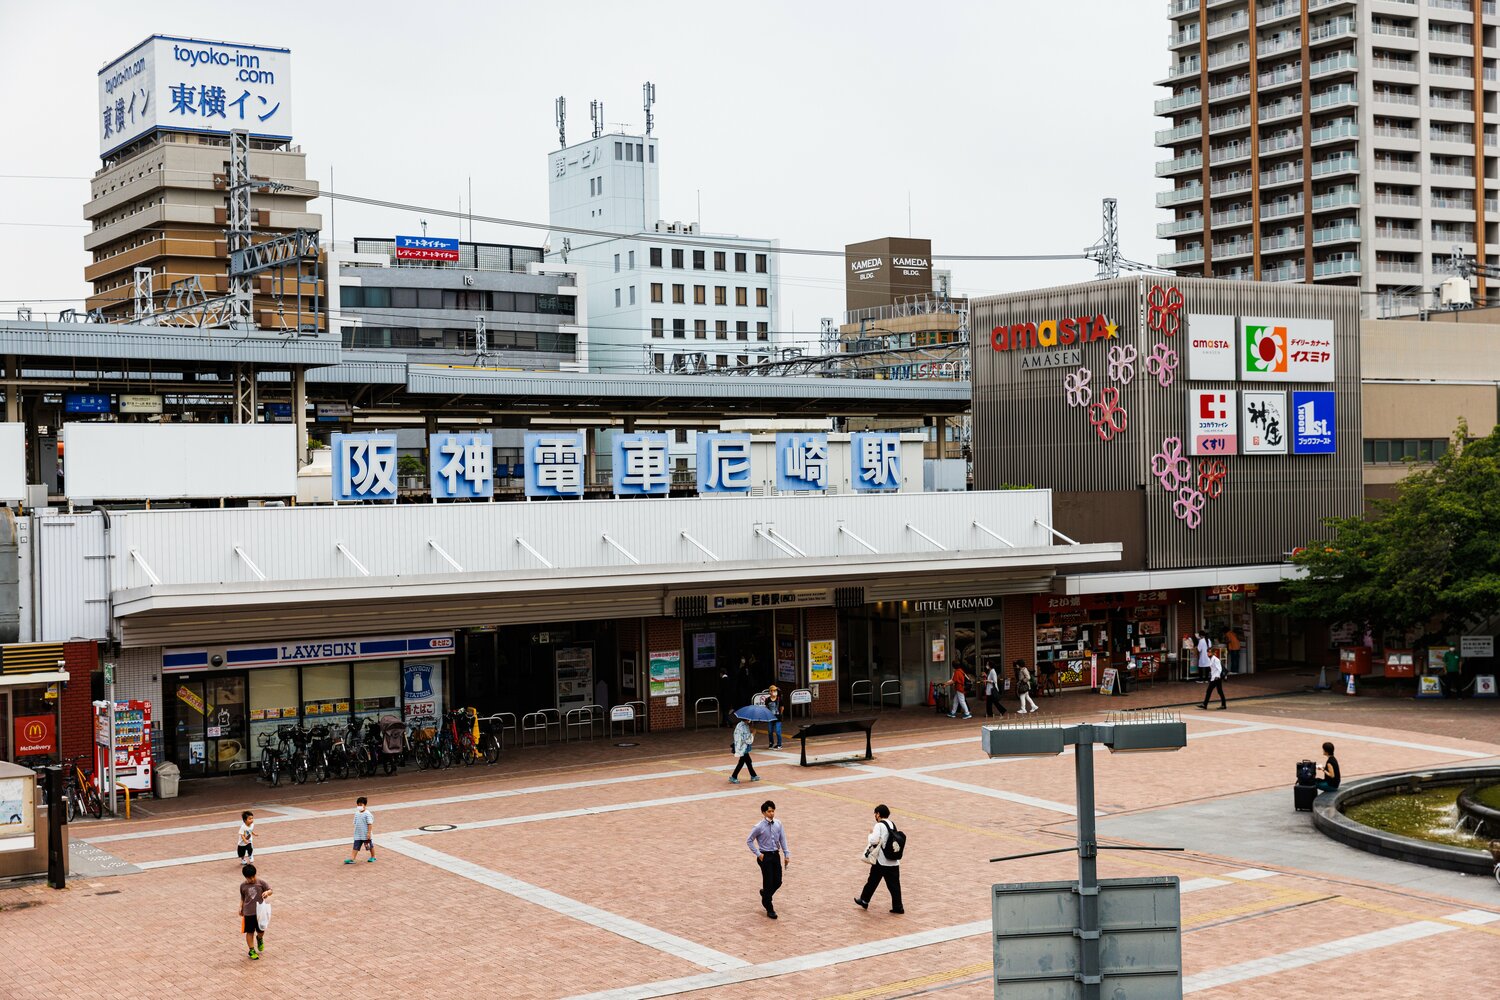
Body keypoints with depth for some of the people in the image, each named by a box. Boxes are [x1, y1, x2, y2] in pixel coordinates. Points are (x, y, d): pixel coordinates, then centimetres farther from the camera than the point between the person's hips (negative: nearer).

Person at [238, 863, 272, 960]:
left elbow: (270, 890, -2)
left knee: (261, 930, 7)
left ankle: (259, 939, 42)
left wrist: (267, 892, -24)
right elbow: (242, 898, 11)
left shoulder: (261, 882, -5)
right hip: (248, 912, 0)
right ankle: (252, 950, 16)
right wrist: (241, 907, 1)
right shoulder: (243, 886, 0)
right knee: (250, 932, 4)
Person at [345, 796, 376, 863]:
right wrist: (356, 831, 14)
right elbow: (355, 823, 14)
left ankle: (373, 857, 29)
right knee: (356, 847, -1)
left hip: (366, 835, -5)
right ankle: (351, 859, -6)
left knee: (370, 846, 12)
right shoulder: (357, 813, 5)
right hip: (358, 835, 5)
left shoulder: (367, 814, -15)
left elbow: (370, 824, -17)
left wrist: (369, 833, -21)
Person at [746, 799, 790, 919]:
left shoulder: (778, 824, 0)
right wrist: (758, 854, -8)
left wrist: (787, 855, 2)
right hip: (765, 857, -5)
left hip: (776, 855, 5)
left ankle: (765, 893, 38)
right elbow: (749, 841, -5)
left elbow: (783, 840, 5)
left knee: (778, 881, 6)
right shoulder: (759, 827, -14)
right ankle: (769, 909, 10)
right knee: (768, 882, -2)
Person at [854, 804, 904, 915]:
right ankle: (898, 907, 4)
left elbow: (874, 840, -23)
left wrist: (871, 834, -2)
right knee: (894, 884, 6)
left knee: (873, 881, 10)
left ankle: (864, 901, 24)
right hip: (894, 861, 6)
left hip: (881, 861, -6)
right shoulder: (892, 825, 11)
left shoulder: (879, 825, -12)